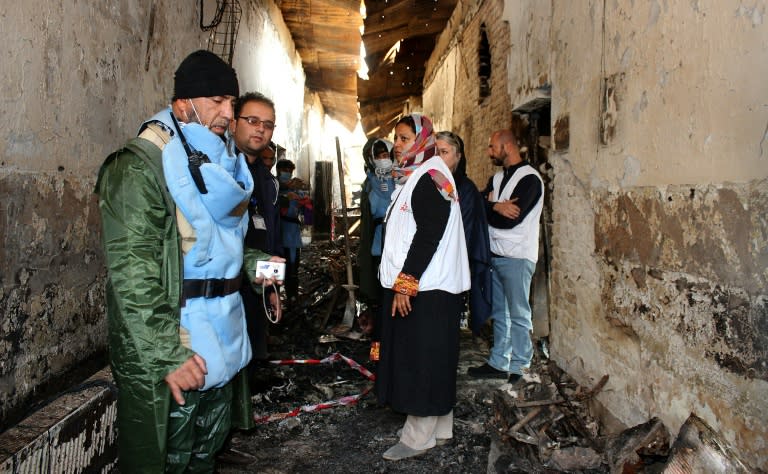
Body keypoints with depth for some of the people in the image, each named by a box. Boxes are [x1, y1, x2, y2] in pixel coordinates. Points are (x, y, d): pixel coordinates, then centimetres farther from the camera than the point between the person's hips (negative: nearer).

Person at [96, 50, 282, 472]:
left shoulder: (219, 160, 13)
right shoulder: (141, 164, -14)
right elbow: (132, 272, -21)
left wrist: (253, 262, 7)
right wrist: (165, 356, -24)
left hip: (221, 338, 8)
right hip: (174, 346, -8)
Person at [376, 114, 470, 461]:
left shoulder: (430, 176, -12)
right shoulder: (413, 177, 18)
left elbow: (429, 235, -20)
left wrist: (405, 283, -20)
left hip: (426, 289, -10)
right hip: (415, 286, 10)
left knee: (423, 360, -2)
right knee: (425, 360, 14)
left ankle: (418, 438, 9)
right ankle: (439, 430, 24)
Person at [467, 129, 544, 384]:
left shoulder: (529, 178, -11)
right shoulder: (498, 178, 16)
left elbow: (510, 219, -20)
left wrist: (487, 209, -4)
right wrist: (496, 207, -17)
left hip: (517, 257, -8)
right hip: (495, 255, 8)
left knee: (518, 315, 1)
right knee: (499, 313, 13)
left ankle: (517, 368, 10)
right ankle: (498, 363, 21)